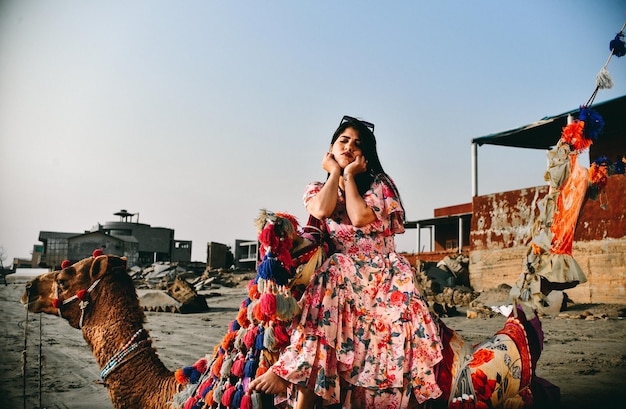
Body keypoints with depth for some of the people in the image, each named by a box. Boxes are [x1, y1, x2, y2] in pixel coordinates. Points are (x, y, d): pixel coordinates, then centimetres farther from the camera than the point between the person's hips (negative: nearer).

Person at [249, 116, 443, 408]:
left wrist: (349, 175, 2)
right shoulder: (317, 189, 18)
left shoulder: (380, 184, 12)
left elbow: (361, 217, -10)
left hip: (383, 271, 0)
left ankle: (287, 370, -38)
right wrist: (334, 172, 6)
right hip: (339, 272, 1)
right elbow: (322, 210, -9)